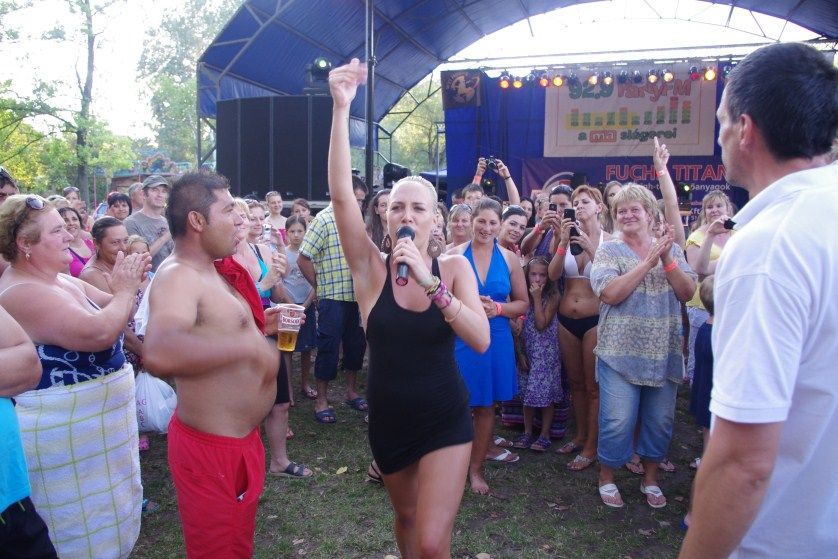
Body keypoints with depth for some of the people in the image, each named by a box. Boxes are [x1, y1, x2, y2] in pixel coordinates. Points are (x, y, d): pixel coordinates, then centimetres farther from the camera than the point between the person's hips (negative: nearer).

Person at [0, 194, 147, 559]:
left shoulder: (62, 281, 6)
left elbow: (114, 310, 16)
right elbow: (100, 332, -32)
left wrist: (130, 283, -4)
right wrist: (125, 288, -17)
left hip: (93, 416, 9)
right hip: (67, 429, -9)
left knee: (106, 519, 23)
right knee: (86, 530, 6)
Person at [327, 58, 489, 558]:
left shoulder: (454, 267, -8)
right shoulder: (371, 267, -10)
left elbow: (481, 340, -22)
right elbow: (341, 195, -24)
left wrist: (430, 282, -33)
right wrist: (342, 107, -32)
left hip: (445, 420, -1)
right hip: (388, 420, 2)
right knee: (406, 516, 23)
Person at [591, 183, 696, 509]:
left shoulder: (671, 250, 9)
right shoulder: (609, 250, -1)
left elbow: (688, 292, -1)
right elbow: (610, 293, -16)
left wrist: (667, 260, -14)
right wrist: (648, 261, -16)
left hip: (663, 353, 4)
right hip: (620, 352, -3)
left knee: (660, 420, 12)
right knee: (617, 421, -2)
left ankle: (650, 478, 32)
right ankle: (606, 478, 21)